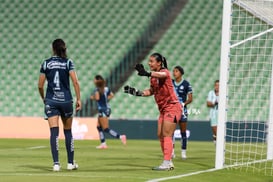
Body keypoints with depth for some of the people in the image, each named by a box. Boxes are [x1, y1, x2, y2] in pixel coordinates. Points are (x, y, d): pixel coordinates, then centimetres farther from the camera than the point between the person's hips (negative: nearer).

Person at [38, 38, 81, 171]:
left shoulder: (46, 63, 2)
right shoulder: (68, 62, -1)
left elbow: (40, 85, 4)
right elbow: (75, 82, -9)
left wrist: (43, 98, 20)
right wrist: (78, 99, -2)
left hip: (51, 101, 0)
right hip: (66, 100, 0)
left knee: (54, 132, -6)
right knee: (68, 131, 14)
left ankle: (56, 163, -18)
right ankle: (70, 163, 18)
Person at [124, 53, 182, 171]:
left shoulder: (165, 71, -15)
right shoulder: (153, 77, 9)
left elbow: (162, 75, -40)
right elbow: (151, 91, 22)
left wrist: (147, 73, -58)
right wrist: (137, 92, 8)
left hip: (172, 107, -9)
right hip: (163, 109, 9)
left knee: (166, 135, -13)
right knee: (160, 135, 7)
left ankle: (166, 163, -15)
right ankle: (169, 163, 13)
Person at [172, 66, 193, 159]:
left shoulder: (186, 84, -4)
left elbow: (190, 99, -3)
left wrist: (183, 104, -19)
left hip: (182, 109, -3)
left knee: (183, 132, 1)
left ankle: (183, 152, 8)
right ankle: (172, 151, 1)